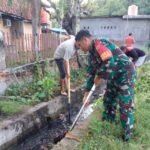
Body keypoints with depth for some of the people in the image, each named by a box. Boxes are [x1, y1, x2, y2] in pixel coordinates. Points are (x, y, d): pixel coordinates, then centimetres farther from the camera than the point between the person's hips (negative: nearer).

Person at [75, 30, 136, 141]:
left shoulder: (99, 44, -20)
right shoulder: (92, 54, 10)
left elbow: (109, 63, -34)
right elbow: (91, 74, 13)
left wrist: (99, 77, -17)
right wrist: (86, 93, 13)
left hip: (125, 74, -10)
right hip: (114, 77, 10)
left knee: (125, 105, -3)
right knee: (108, 100, 16)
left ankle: (127, 133, 12)